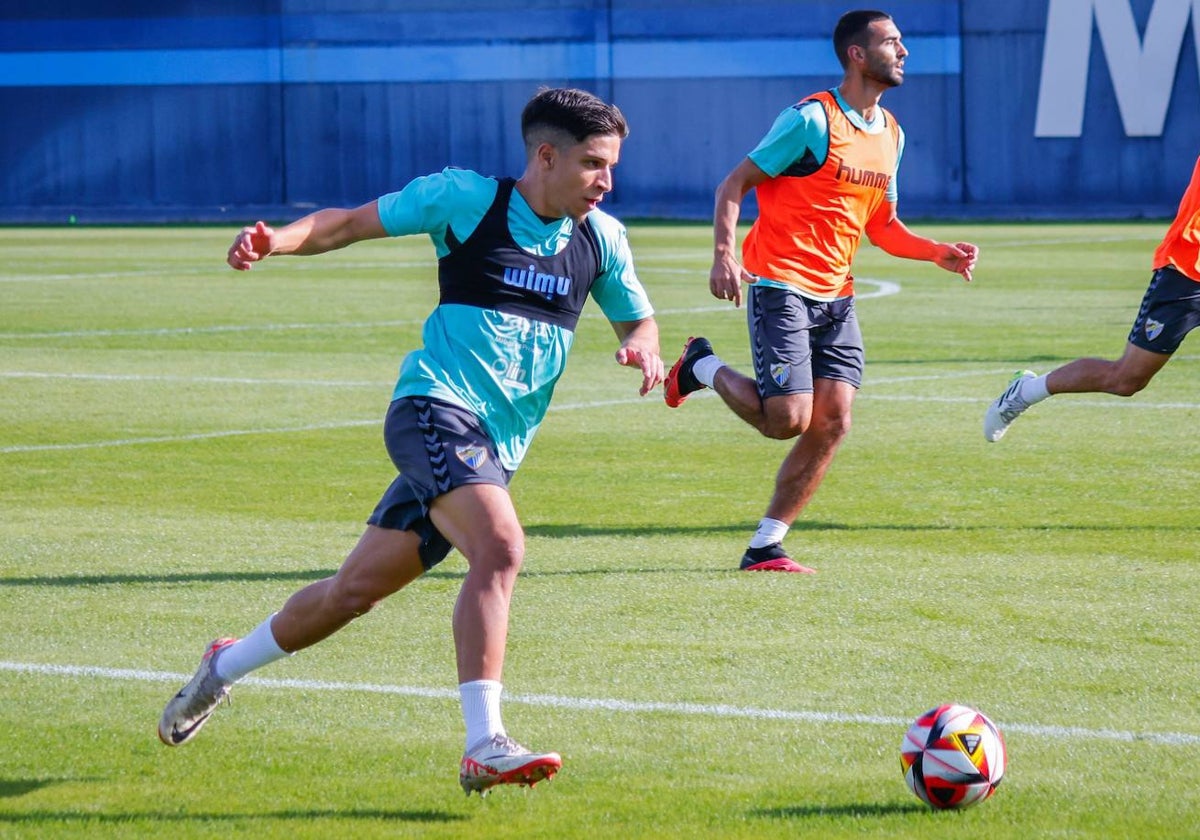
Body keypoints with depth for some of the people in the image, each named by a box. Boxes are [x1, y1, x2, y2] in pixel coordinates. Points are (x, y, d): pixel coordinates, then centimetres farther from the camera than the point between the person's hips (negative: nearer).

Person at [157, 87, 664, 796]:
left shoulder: (601, 239, 9)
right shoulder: (465, 198, -5)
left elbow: (638, 319, 21)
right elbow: (351, 222, 3)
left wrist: (644, 349, -4)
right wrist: (278, 239, -16)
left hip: (494, 449, 6)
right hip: (435, 410, -6)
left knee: (356, 590, 12)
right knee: (501, 547, -30)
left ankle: (224, 668, 35)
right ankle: (485, 747, -32)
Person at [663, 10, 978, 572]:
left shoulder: (890, 135, 13)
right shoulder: (812, 119, -11)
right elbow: (735, 183, -8)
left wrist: (937, 253, 2)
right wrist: (724, 256, -22)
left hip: (835, 297, 7)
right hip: (780, 287, -7)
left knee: (832, 423, -4)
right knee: (787, 418, -14)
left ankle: (765, 546, 4)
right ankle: (703, 367, 15)